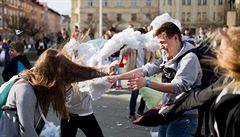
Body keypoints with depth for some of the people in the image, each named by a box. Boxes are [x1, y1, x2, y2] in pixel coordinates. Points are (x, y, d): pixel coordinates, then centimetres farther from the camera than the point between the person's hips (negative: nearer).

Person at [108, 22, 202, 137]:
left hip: (184, 118, -8)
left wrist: (146, 83, -31)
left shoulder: (189, 58, -17)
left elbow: (179, 87, -26)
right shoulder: (166, 57, 9)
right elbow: (145, 69, 5)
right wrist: (117, 77, -2)